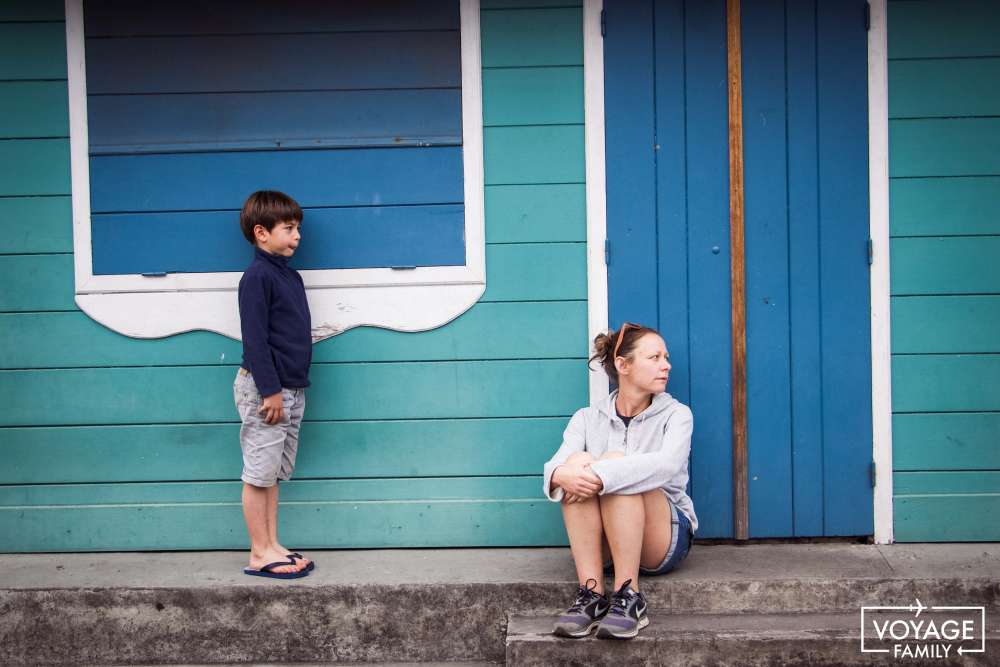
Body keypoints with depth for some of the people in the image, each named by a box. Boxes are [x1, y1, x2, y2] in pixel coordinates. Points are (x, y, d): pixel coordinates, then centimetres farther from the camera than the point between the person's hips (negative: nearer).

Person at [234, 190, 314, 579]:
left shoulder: (290, 276, 14)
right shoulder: (257, 276, -13)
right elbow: (254, 339, -17)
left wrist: (292, 388, 18)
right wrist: (270, 391, -20)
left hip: (290, 389, 9)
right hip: (264, 390, -9)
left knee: (274, 473, 13)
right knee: (259, 473, -1)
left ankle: (272, 545, 20)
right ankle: (260, 554, 5)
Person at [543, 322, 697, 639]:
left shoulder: (676, 414, 2)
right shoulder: (587, 418, 7)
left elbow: (668, 464, -21)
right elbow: (555, 465, -11)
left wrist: (602, 475, -34)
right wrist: (562, 475, -37)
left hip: (664, 540, -2)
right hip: (599, 545, 2)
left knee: (614, 462, -26)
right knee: (577, 462, -24)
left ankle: (629, 598, -29)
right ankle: (591, 595, -29)